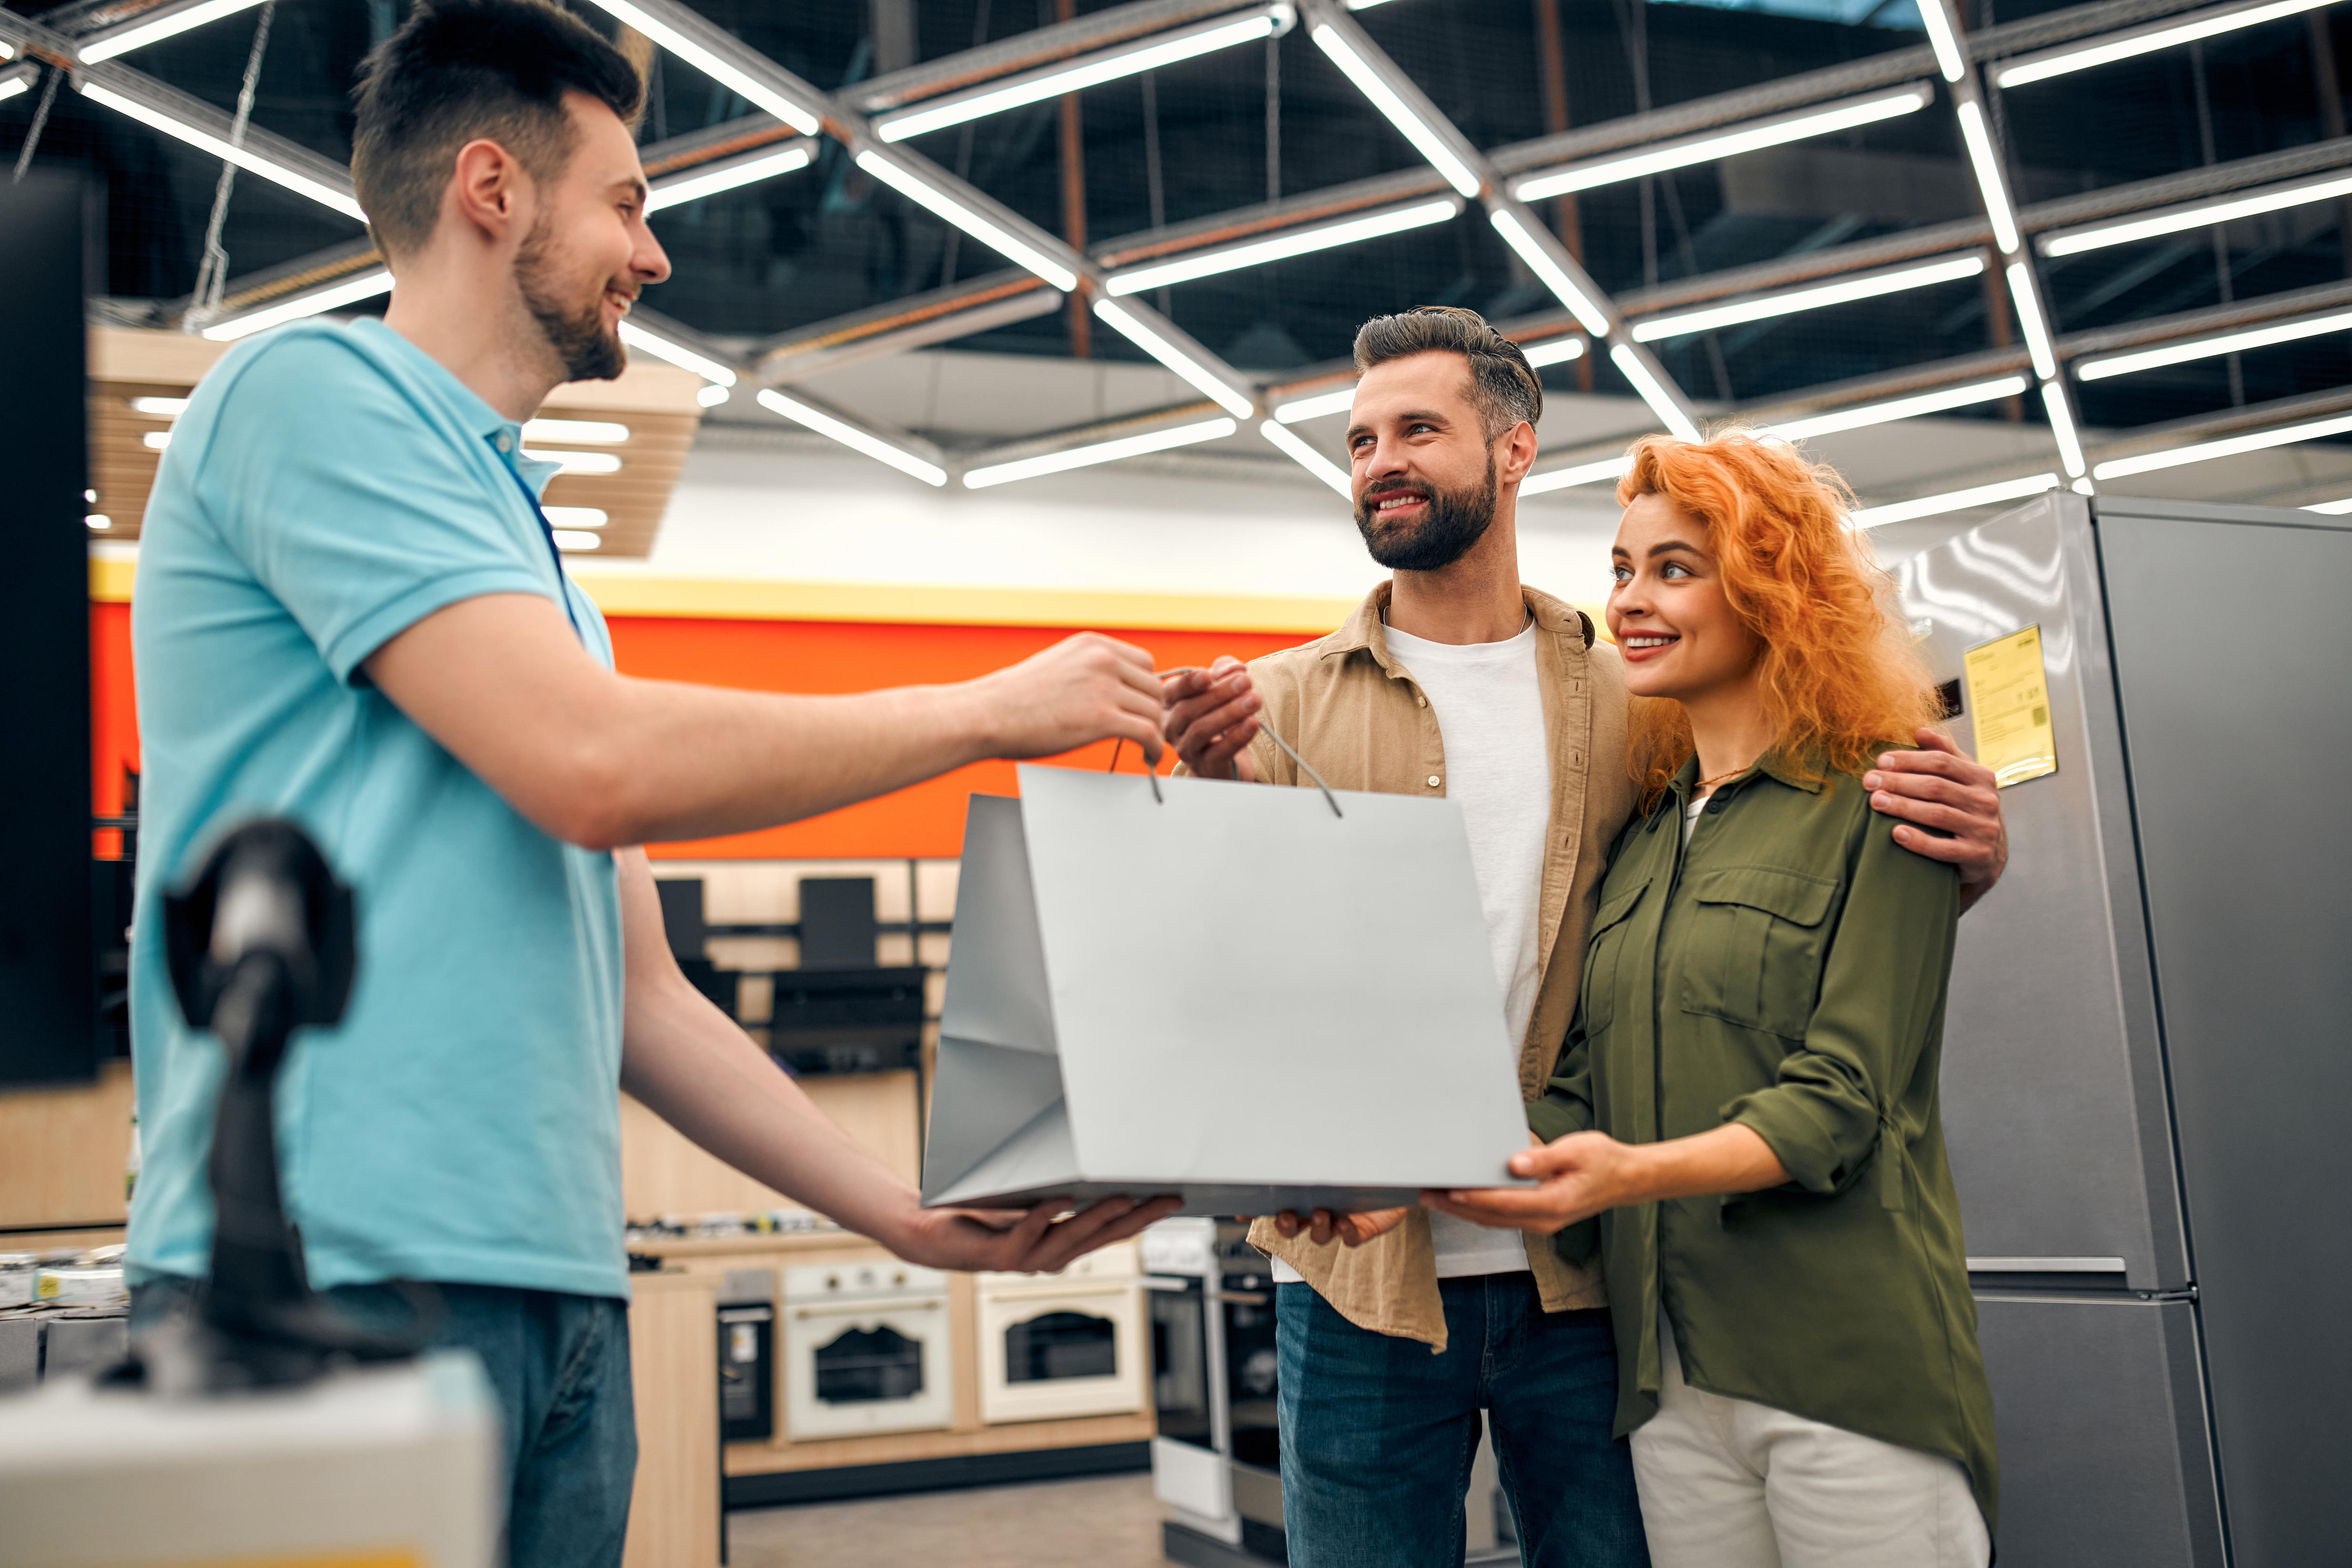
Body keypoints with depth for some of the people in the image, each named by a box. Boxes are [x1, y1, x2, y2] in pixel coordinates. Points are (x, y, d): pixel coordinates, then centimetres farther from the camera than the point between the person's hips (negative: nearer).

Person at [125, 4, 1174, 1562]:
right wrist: (988, 710, -5)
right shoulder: (314, 389, -3)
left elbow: (639, 992, 19)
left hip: (560, 1288, 8)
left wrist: (906, 1212, 13)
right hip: (344, 1264, -8)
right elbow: (597, 766, -17)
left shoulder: (519, 533, 21)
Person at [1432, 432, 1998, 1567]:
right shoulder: (1640, 834, 15)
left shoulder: (1875, 807, -4)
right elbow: (1581, 1087, 10)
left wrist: (1637, 1172, -27)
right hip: (1670, 1376, 5)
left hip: (1847, 1367, -5)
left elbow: (1840, 1102, -12)